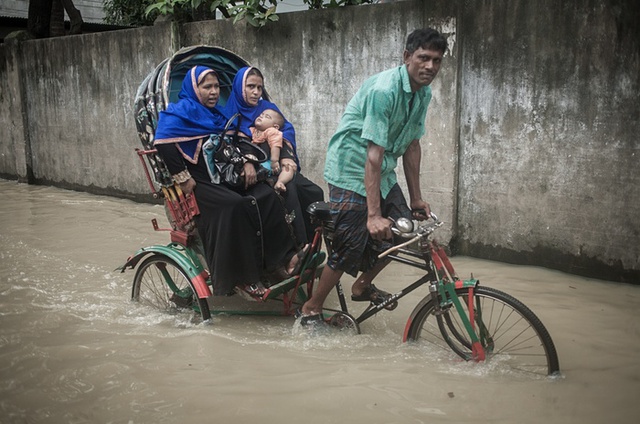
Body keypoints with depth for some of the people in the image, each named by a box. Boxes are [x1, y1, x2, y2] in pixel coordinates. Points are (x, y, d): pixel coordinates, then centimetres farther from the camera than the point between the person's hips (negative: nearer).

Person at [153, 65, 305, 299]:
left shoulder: (218, 112, 18)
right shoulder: (182, 111, -4)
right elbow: (163, 142, -19)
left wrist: (247, 162, 2)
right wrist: (183, 178, -20)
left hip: (226, 177, 7)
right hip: (200, 183, -7)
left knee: (267, 196, -17)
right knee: (233, 206, -33)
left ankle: (281, 259, -13)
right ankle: (240, 277, -24)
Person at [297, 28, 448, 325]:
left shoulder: (423, 94, 1)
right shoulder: (383, 89, -25)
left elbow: (411, 145, 8)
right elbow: (374, 154, -29)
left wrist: (416, 198, 9)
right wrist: (374, 215, -31)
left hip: (382, 172, 8)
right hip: (351, 169, -8)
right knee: (351, 247, -10)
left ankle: (362, 286, 27)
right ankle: (311, 309, 10)